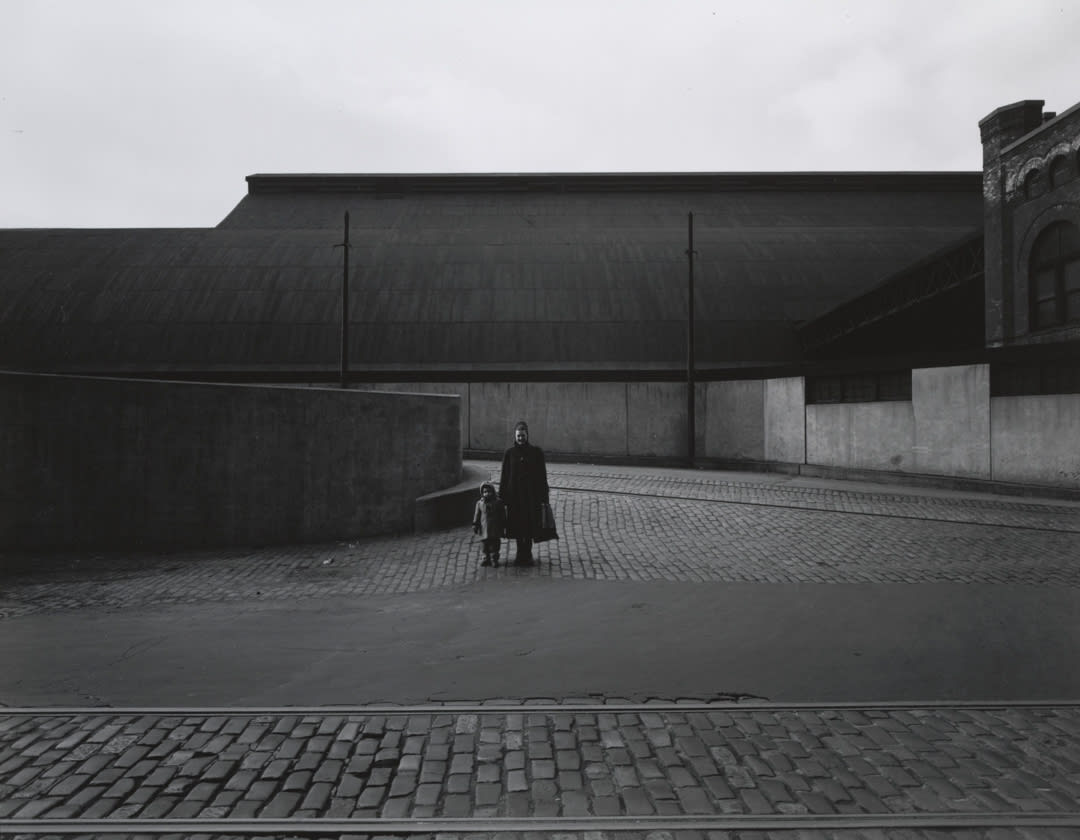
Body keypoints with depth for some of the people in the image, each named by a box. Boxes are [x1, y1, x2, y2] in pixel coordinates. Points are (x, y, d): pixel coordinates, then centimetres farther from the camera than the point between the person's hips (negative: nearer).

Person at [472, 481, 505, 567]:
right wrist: (475, 525, 2)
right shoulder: (479, 503, 2)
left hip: (495, 529, -1)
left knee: (495, 544, 1)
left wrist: (503, 525, 4)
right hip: (484, 529, 2)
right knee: (485, 544, 7)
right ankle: (486, 558, 19)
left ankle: (494, 558, 11)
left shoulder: (498, 502, 0)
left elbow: (502, 515, 5)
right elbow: (477, 515, 6)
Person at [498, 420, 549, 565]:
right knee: (517, 524, 6)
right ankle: (520, 552, 19)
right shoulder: (509, 453, 2)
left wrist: (543, 496, -5)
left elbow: (542, 476, -1)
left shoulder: (536, 452, -1)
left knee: (529, 524, 2)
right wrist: (501, 496, -1)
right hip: (515, 494, 1)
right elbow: (504, 476, 3)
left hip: (531, 494, -1)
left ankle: (527, 552, 15)